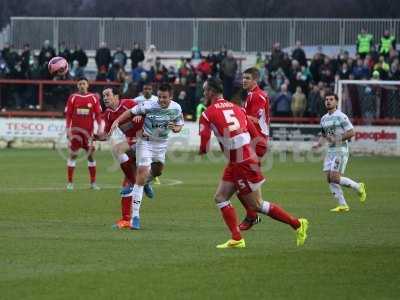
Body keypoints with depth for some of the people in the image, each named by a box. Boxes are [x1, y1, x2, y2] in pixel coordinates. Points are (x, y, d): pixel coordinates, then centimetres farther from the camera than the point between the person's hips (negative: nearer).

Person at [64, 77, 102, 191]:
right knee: (73, 155, -2)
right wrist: (67, 129, -4)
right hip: (75, 130, -1)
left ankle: (93, 183, 12)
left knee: (91, 155, 4)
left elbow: (98, 114, 4)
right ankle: (70, 182, 3)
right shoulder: (73, 98, 2)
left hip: (89, 130, 1)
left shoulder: (93, 98, 3)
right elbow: (68, 115, 2)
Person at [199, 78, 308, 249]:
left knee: (257, 205, 2)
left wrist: (202, 151, 12)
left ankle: (297, 224, 6)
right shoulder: (236, 108, 12)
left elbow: (204, 147, -11)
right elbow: (254, 134, 12)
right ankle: (236, 239, 7)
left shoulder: (208, 114, -9)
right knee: (220, 197, 11)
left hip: (243, 164, -8)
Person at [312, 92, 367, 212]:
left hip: (341, 150, -8)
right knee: (329, 178, 0)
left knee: (335, 178, -15)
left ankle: (358, 187, 8)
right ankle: (343, 205, 6)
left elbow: (351, 132, -14)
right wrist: (319, 143, 5)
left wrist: (337, 139, -20)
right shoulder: (324, 118, 14)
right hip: (330, 151, 8)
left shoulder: (341, 117, -10)